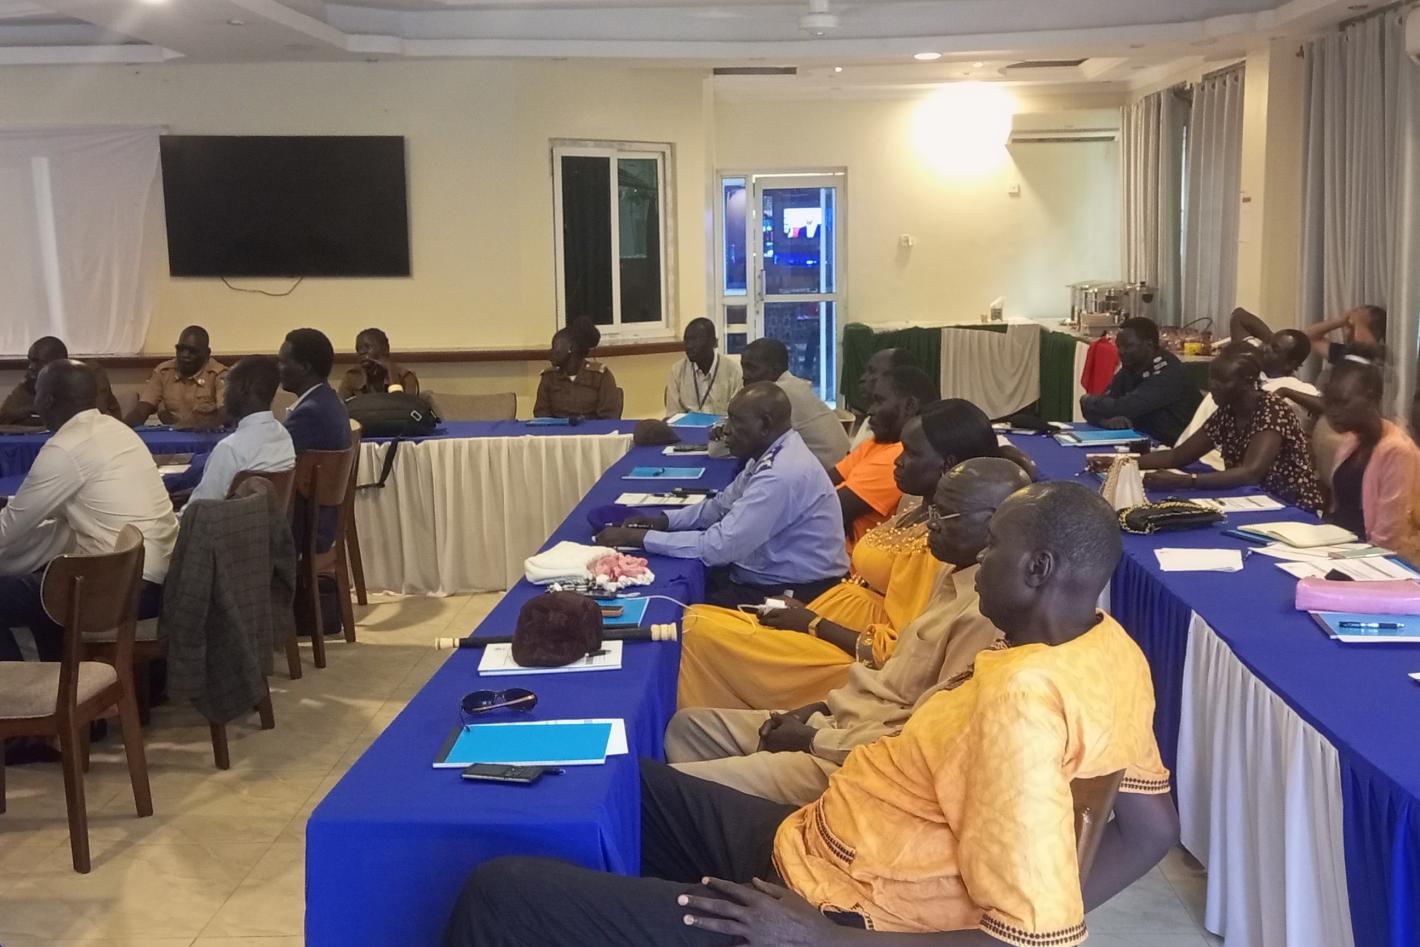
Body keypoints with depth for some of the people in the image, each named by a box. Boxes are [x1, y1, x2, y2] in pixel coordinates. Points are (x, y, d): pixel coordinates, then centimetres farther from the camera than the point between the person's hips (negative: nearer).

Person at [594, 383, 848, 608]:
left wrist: (639, 537, -21)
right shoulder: (771, 454, 3)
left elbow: (718, 546, -28)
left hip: (793, 593, -9)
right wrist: (663, 520, 0)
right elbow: (722, 505, 15)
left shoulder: (782, 474, -28)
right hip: (769, 575, 9)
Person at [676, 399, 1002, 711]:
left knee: (701, 634, -15)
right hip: (834, 633, 10)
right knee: (698, 621, 5)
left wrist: (812, 623, -14)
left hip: (850, 659, -10)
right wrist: (807, 610, 6)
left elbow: (896, 651, -23)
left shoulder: (936, 540, -22)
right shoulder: (920, 512, 9)